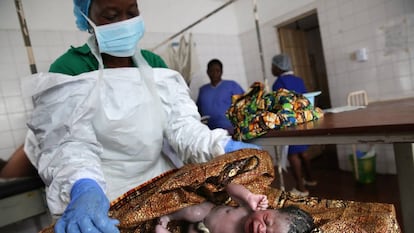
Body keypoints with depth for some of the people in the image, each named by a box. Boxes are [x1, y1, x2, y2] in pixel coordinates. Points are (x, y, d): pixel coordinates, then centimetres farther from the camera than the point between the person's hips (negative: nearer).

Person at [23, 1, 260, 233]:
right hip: (104, 194, -3)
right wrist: (83, 188, -40)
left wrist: (221, 145, -24)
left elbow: (180, 122, -6)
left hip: (159, 181, 4)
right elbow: (68, 143, -20)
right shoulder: (69, 70, -10)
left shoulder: (153, 64, 3)